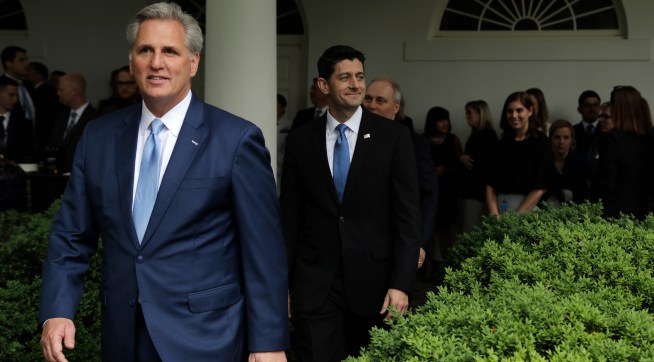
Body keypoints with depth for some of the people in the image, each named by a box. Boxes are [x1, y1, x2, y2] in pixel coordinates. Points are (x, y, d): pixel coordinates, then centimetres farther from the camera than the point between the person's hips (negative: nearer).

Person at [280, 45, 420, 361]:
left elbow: (408, 215, -4)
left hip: (374, 281, 0)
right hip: (314, 284, 1)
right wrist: (280, 283, 5)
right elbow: (289, 216, 7)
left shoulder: (394, 136, -2)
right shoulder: (300, 140, 4)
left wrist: (401, 284, -11)